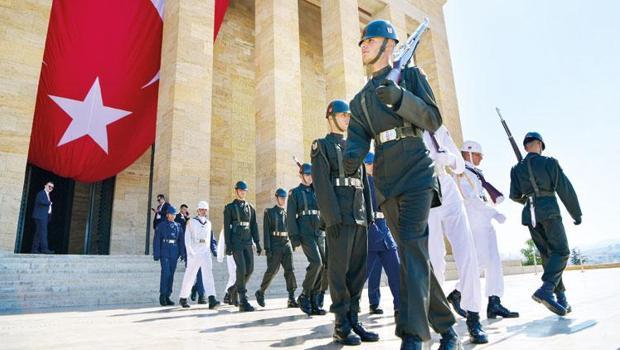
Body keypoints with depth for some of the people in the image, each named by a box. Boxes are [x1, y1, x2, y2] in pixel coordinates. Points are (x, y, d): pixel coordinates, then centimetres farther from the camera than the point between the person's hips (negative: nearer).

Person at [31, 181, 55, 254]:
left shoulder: (47, 195, 25)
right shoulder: (41, 193, -3)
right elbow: (41, 201, -22)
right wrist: (49, 203, -8)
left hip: (44, 216, 9)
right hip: (40, 216, -9)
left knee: (38, 233, 8)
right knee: (43, 232, -14)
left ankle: (34, 249, 10)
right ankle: (44, 248, -19)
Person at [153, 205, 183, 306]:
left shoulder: (178, 226, 12)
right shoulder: (161, 226, 2)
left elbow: (181, 240, 13)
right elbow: (156, 240, -2)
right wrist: (156, 254, -7)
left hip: (174, 254, 4)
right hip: (164, 253, -4)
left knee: (171, 275, 6)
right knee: (165, 273, -14)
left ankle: (167, 296, 14)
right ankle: (162, 295, -3)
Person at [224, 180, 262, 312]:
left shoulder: (251, 207, 14)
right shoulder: (229, 207, 2)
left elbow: (254, 227, 14)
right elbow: (226, 227, -4)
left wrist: (258, 244, 7)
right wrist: (228, 245, -12)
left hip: (247, 242, 5)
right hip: (236, 242, -5)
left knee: (250, 269, 0)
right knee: (242, 269, -14)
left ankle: (233, 290, 25)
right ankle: (243, 302, -7)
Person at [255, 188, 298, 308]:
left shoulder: (287, 213, 15)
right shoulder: (269, 212, 0)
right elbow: (266, 231, -6)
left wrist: (293, 244, 13)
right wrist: (267, 248, -13)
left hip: (287, 245, 5)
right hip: (274, 247, -4)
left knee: (290, 270, -4)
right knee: (272, 271, -2)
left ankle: (291, 299, -2)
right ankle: (260, 292, 20)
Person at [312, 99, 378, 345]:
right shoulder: (322, 146, 4)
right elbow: (321, 183, -8)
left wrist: (369, 214, 12)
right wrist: (333, 217, -18)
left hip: (359, 217, 7)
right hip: (339, 216, -7)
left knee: (359, 269, 6)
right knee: (339, 269, -4)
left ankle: (353, 320, 15)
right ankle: (341, 326, 3)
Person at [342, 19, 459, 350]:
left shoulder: (410, 75, 9)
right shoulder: (360, 98, 21)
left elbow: (433, 119, -3)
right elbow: (357, 136, 5)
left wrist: (399, 96, -20)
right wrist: (352, 155, -19)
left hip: (416, 174, -5)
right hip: (385, 184, 5)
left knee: (413, 247, -21)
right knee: (413, 257, 6)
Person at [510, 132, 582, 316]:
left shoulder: (517, 169, 9)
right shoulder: (550, 162, -1)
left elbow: (514, 195, 8)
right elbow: (565, 189, -3)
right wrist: (576, 214, 5)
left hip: (530, 214, 5)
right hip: (550, 211, -4)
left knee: (547, 255, 10)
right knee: (561, 252, -3)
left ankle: (560, 297, 10)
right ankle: (546, 290, -23)